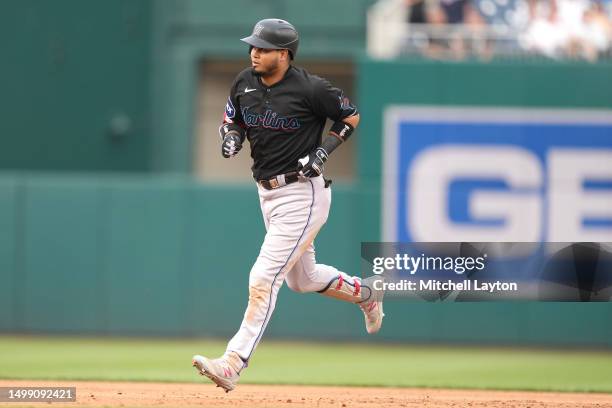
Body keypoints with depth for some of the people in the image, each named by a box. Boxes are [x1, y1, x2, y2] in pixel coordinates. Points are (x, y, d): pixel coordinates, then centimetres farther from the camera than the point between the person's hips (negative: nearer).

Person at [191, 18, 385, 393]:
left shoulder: (310, 89, -16)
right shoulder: (245, 83, 1)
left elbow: (351, 116, -3)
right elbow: (232, 120, 17)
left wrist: (323, 151, -15)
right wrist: (231, 138, -7)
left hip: (303, 194, -8)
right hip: (268, 193, 8)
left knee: (264, 277, -16)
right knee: (302, 278, 22)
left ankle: (233, 364, -18)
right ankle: (365, 295, 48)